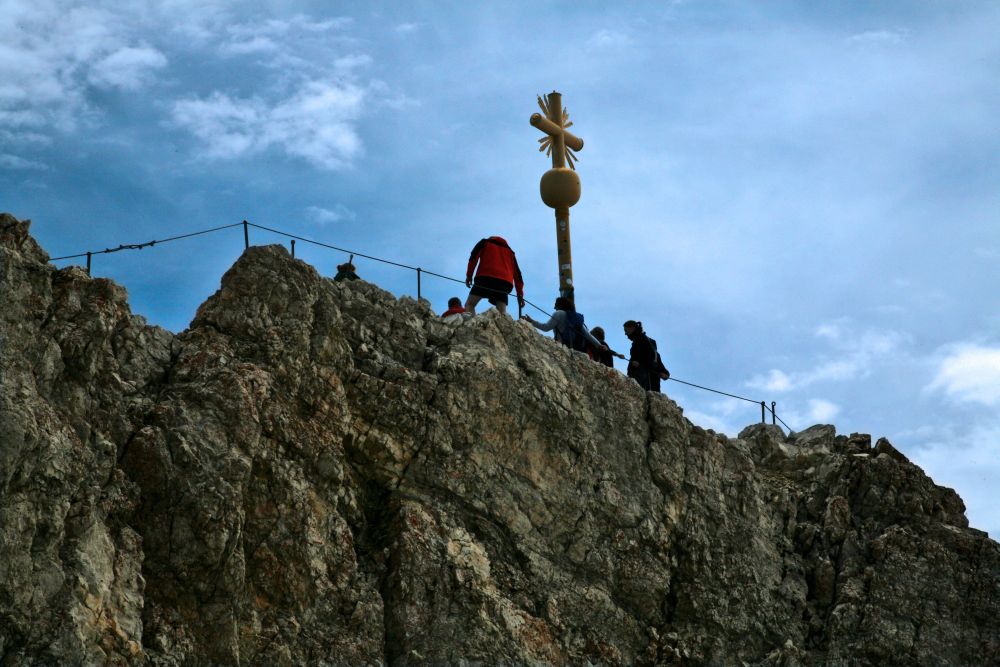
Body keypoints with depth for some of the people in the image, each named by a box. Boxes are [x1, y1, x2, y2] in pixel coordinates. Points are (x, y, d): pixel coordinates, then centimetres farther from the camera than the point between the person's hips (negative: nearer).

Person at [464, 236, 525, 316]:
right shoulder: (509, 251, 33)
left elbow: (474, 256, 7)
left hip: (486, 277, -3)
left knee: (469, 304, -6)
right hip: (505, 281, 3)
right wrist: (520, 294, 18)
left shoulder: (485, 242, 26)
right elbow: (517, 273, 23)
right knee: (502, 313, -3)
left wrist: (469, 275, 4)